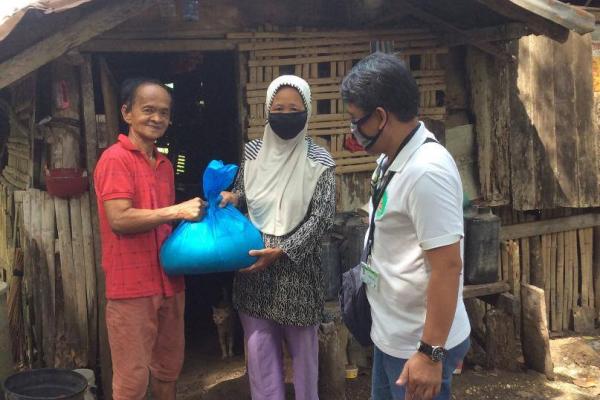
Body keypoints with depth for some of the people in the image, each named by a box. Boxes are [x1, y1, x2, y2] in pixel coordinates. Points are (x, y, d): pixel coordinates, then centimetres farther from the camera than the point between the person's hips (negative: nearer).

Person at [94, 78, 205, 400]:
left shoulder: (165, 165, 14)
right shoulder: (115, 159, -10)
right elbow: (119, 219, -21)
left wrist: (191, 219, 5)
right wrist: (177, 210, -16)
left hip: (169, 283, 8)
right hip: (132, 287, -8)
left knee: (168, 370, 19)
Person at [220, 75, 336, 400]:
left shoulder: (319, 161, -7)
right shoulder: (253, 152, 3)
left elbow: (321, 218, -11)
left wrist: (281, 251, -19)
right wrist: (230, 198, -9)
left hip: (297, 267, -3)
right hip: (254, 262, 3)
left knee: (301, 345, 12)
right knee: (259, 346, 8)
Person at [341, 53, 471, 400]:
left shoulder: (427, 170, -25)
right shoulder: (393, 158, 4)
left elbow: (447, 266, -26)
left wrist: (431, 352, -24)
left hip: (419, 346, -9)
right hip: (391, 335, 9)